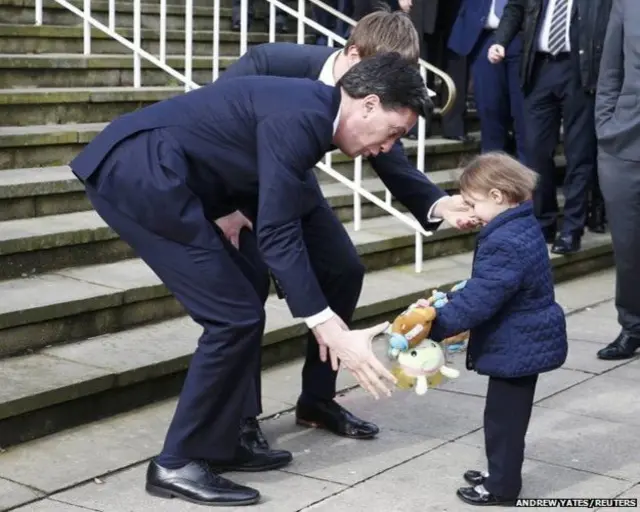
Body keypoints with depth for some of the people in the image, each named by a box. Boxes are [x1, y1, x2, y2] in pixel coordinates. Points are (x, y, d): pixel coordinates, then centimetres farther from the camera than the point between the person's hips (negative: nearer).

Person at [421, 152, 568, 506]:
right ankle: (502, 473, 35)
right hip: (528, 339, 10)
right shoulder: (522, 226, 7)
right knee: (507, 414, 22)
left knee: (504, 417, 2)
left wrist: (436, 325, -25)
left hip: (516, 346, -10)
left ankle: (502, 487, 14)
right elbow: (485, 286, 15)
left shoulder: (505, 244, -28)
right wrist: (448, 303, 10)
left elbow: (479, 300, -30)